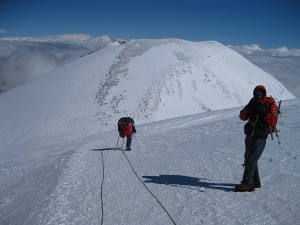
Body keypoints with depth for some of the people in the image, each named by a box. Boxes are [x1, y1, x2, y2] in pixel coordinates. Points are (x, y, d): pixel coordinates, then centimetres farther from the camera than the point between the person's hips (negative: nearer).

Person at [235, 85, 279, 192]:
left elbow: (273, 122, -17)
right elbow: (242, 117, 1)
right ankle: (255, 182, 27)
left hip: (260, 138, -7)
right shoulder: (253, 103, 10)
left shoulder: (271, 105, -6)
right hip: (250, 136, 7)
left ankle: (247, 184, -6)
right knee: (249, 158, 14)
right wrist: (249, 107, -13)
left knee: (250, 160, -11)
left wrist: (263, 111, -23)